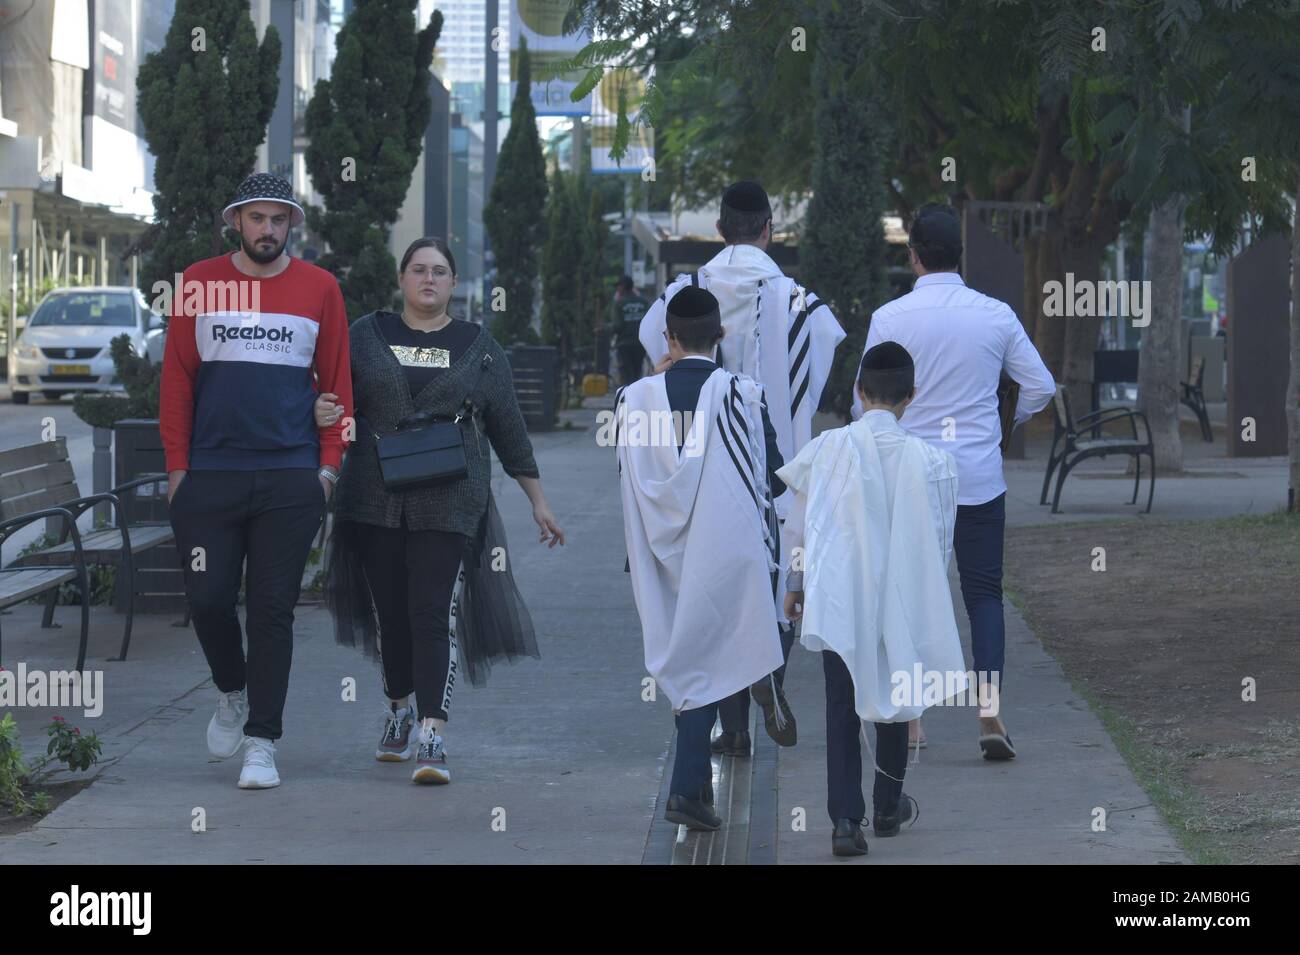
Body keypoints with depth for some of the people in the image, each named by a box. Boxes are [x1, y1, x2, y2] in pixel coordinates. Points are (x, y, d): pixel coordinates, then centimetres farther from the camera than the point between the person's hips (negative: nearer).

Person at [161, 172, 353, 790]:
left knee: (272, 610, -1)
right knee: (208, 599, 0)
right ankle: (232, 692, 29)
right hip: (209, 476, 1)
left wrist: (329, 465, 0)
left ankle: (261, 742, 3)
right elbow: (177, 378, 8)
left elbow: (337, 381, 8)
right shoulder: (198, 284, 6)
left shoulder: (319, 288, 6)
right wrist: (177, 465, 2)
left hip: (291, 478, -1)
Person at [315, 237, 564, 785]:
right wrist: (322, 411, -19)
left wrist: (538, 501, 12)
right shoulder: (366, 335, 9)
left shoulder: (477, 348, 8)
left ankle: (432, 739, -18)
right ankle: (399, 709, 33)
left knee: (435, 615, -12)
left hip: (448, 506, -1)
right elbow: (333, 399, 6)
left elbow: (508, 429, 12)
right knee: (391, 613, 8)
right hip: (376, 503, 2)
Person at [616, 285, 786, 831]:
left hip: (663, 559, 3)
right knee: (706, 664, 0)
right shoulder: (740, 395, -10)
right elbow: (757, 484, -6)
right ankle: (687, 788, -10)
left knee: (681, 661, 16)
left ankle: (697, 782, 26)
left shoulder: (635, 399, -2)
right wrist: (768, 557, 3)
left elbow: (629, 489, 3)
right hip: (724, 553, -3)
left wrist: (641, 559, 12)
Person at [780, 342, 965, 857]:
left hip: (839, 601, -1)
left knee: (842, 708, 5)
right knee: (894, 698, 19)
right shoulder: (930, 461, -8)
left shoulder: (827, 449, -9)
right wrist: (927, 604, 15)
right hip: (903, 601, 1)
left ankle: (845, 818, -6)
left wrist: (795, 586, 15)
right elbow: (938, 543, 0)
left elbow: (799, 526, 0)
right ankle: (888, 805, 33)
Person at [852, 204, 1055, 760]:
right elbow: (1041, 387, 4)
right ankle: (990, 713, -9)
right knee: (984, 593, 5)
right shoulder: (996, 316, -2)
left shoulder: (890, 319, -7)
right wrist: (1013, 421, 24)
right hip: (980, 477, 1)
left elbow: (866, 403, -3)